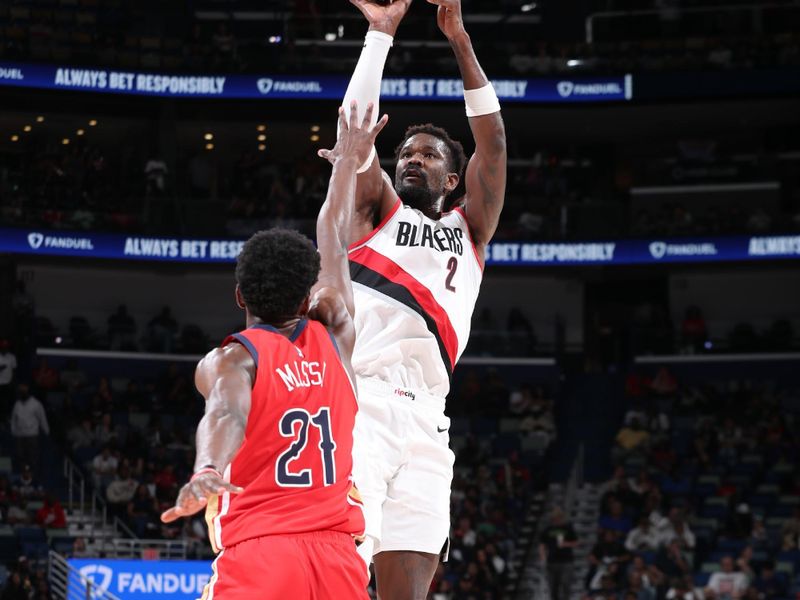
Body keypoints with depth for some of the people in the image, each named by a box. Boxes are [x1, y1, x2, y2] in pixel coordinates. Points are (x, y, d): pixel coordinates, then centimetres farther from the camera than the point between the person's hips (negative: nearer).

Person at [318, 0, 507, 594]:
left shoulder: (470, 229, 25)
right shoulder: (377, 211, 20)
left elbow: (492, 140, 14)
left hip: (425, 417, 3)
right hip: (357, 403, -3)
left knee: (409, 585, -3)